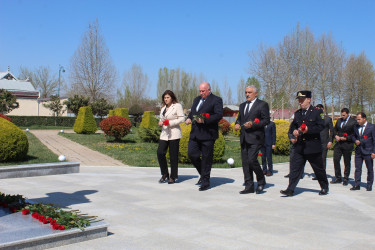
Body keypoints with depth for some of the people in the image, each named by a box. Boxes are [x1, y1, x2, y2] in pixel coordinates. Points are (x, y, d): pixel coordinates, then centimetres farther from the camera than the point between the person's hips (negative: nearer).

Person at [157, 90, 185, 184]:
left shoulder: (177, 106, -2)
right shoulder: (163, 108, 20)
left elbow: (182, 118, -9)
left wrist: (170, 122, -17)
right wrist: (160, 122, 6)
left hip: (174, 134, -6)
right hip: (164, 134, 6)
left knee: (173, 156, -3)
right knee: (160, 153, -7)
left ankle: (173, 177, 9)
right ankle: (164, 174, 9)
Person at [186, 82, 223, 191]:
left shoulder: (216, 100, -3)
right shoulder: (197, 100, 20)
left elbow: (219, 115, -13)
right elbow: (192, 112, 27)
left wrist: (204, 120, -23)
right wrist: (189, 118, 4)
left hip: (207, 134, -7)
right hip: (195, 134, 7)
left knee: (206, 158, -1)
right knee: (192, 154, 2)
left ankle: (205, 182, 10)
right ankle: (203, 174, 23)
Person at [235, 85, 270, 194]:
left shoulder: (262, 104, -1)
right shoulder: (242, 105, 20)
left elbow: (266, 120, -6)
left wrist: (253, 124, -18)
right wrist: (237, 124, 4)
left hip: (255, 138, -7)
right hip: (244, 138, 7)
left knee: (252, 160, -16)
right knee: (245, 162, 5)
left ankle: (261, 182, 6)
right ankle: (249, 186, 12)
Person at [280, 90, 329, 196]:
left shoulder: (317, 112, -4)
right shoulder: (297, 113, 12)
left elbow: (321, 126, -12)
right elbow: (292, 126, 20)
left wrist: (308, 129, -24)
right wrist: (293, 131, -2)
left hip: (313, 147, -4)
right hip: (299, 147, 4)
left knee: (319, 169, 10)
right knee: (295, 167, -3)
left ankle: (324, 187, 30)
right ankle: (290, 190, -3)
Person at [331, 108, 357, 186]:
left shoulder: (353, 122, -6)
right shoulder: (339, 120, 12)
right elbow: (334, 129, 19)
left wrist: (346, 138, -15)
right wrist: (336, 135, 0)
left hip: (347, 145, -5)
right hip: (338, 144, 5)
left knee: (347, 163, 6)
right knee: (336, 160, -1)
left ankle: (345, 179, 19)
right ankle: (338, 178, 11)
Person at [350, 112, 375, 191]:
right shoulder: (356, 127, 7)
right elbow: (353, 136, 22)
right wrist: (355, 140, -2)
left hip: (368, 152, -4)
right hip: (358, 151, 4)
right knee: (357, 168, 3)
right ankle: (357, 185, 9)